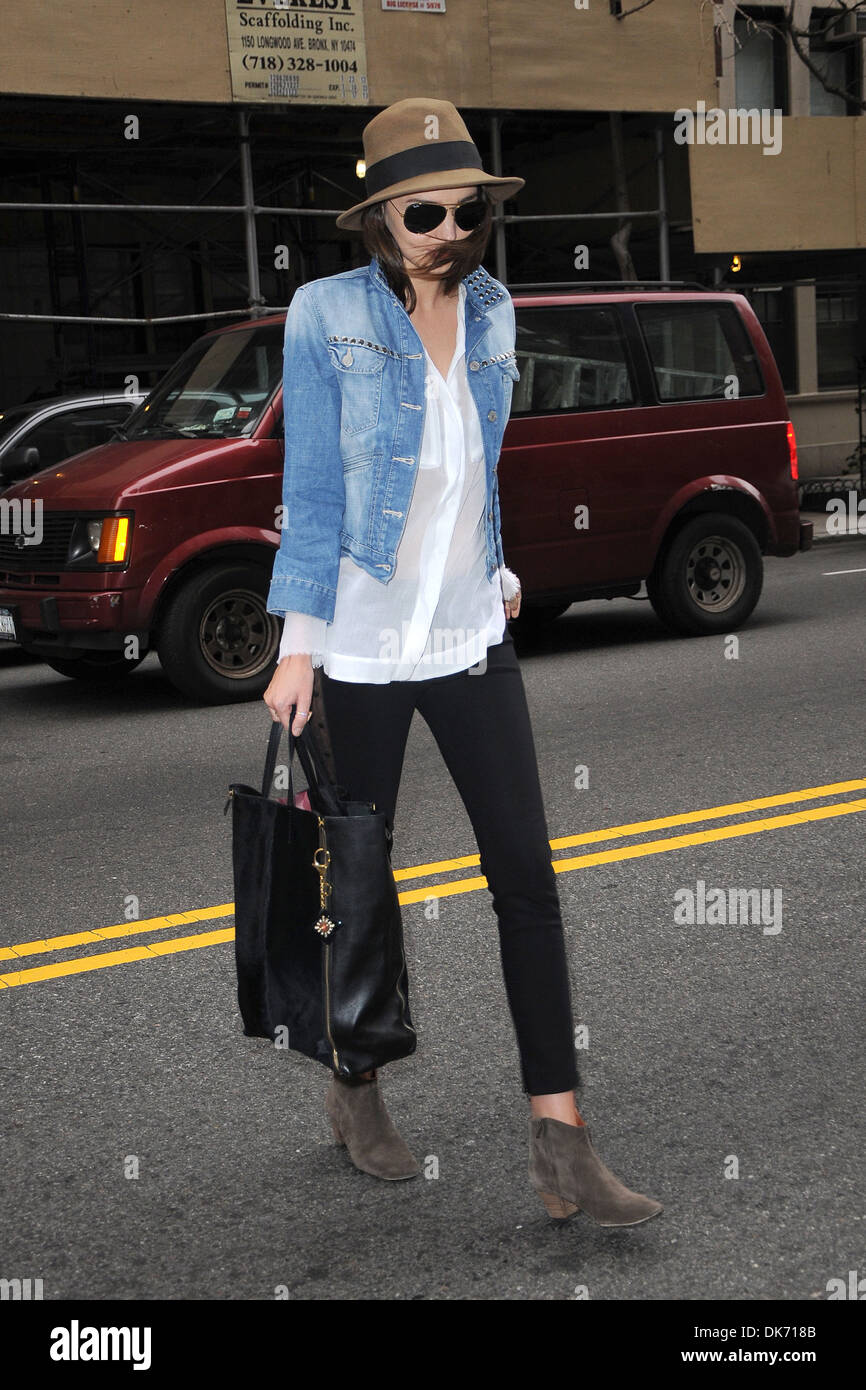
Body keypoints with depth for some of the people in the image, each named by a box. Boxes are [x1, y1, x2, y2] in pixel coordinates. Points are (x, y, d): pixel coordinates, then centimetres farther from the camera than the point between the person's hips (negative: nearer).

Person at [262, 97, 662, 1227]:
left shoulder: (490, 309, 5)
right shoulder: (327, 314, -9)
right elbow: (312, 487, -10)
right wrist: (297, 647, -12)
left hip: (470, 634, 4)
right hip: (359, 644, -4)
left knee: (527, 875, -3)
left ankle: (560, 1144, 1)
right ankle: (355, 1090, 32)